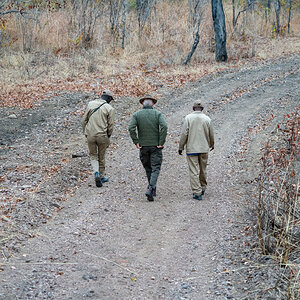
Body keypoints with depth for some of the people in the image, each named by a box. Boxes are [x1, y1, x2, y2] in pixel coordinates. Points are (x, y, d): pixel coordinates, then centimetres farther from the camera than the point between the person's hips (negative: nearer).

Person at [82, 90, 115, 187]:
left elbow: (84, 120, 5)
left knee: (93, 155, 14)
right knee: (101, 157, 14)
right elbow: (111, 125, -4)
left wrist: (85, 132, 15)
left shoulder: (91, 104, 4)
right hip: (102, 135, -2)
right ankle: (102, 176, 22)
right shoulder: (110, 108, -4)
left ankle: (96, 173, -9)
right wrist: (108, 136, 11)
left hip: (90, 135, 2)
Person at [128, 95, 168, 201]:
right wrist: (161, 143, -12)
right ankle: (150, 189, -19)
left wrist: (136, 142, -6)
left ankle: (152, 189, 22)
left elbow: (131, 128, -13)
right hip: (156, 146, -2)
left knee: (148, 168, 16)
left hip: (143, 146, 2)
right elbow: (164, 126, -16)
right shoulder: (158, 114, -1)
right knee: (155, 168, 0)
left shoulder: (136, 114, 1)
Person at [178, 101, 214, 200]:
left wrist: (181, 147, 0)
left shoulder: (188, 118, -5)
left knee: (194, 171, -2)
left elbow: (184, 133, -8)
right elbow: (211, 135, 9)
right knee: (203, 170, 17)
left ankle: (197, 193, -5)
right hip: (204, 148, 3)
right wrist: (212, 145, 27)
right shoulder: (207, 119, 1)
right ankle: (202, 188, 31)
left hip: (191, 149, -3)